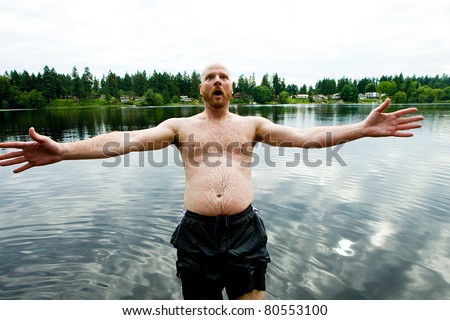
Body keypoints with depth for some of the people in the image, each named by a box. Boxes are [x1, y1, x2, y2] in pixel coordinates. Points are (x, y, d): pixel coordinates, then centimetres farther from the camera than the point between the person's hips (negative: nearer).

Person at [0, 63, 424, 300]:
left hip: (244, 230, 0)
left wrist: (363, 129, -14)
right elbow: (130, 140, -8)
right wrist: (63, 151, -19)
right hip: (197, 231, 1)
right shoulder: (181, 126, 5)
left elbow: (303, 136, -4)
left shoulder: (252, 124, 6)